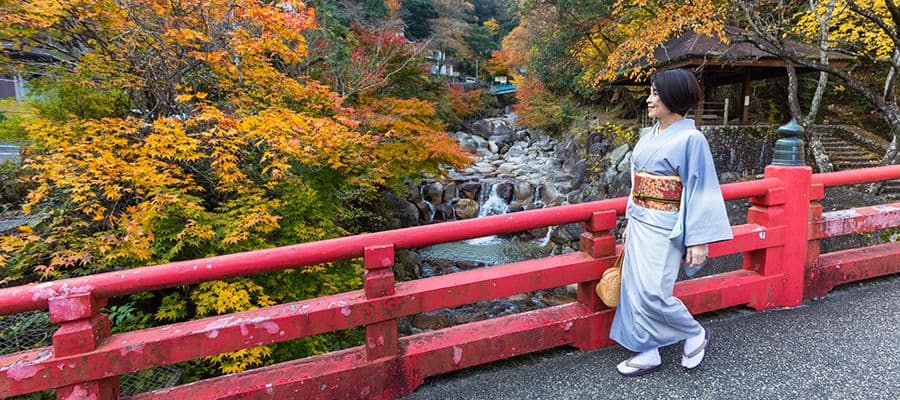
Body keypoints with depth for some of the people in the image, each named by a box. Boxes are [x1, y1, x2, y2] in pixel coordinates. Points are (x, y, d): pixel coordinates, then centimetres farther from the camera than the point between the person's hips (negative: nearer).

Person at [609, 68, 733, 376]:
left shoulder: (690, 139, -12)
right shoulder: (649, 136, 10)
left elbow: (700, 190, -14)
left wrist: (699, 240, -16)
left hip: (664, 227, -8)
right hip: (640, 224, 8)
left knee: (652, 292, -9)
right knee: (635, 289, 8)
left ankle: (696, 334, 18)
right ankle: (647, 354, 21)